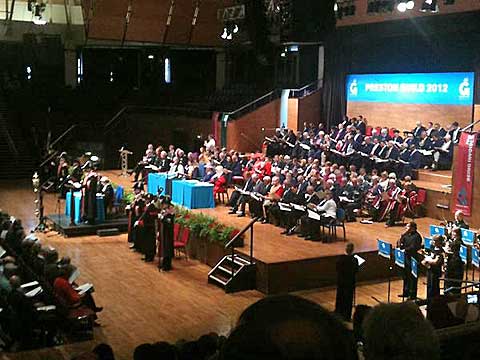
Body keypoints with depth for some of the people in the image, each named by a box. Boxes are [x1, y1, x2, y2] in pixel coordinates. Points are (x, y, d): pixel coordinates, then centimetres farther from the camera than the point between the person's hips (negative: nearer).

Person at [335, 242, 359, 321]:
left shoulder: (340, 258, -10)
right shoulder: (354, 260, -20)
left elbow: (337, 268, -1)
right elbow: (355, 271, -13)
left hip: (340, 281, 4)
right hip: (349, 282, -4)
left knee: (340, 296, 20)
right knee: (348, 299, 7)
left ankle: (338, 312, 34)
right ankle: (347, 316, 12)